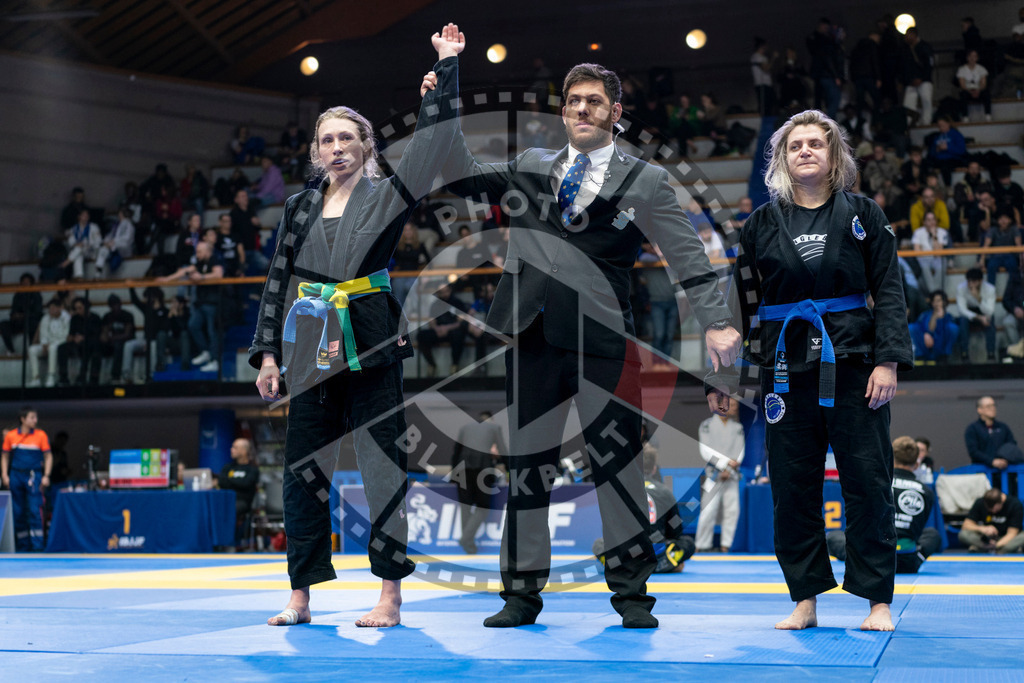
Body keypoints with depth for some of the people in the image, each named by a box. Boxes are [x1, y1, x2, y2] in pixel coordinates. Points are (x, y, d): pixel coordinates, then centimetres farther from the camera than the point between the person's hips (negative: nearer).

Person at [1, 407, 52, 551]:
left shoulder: (41, 435, 1)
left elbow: (48, 456, 4)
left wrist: (46, 476, -4)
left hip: (34, 476, -2)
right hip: (16, 475, 2)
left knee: (35, 511, -11)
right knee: (18, 512, 5)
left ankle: (37, 546, -11)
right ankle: (22, 546, 13)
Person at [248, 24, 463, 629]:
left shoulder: (388, 196, 4)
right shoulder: (300, 207, 13)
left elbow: (433, 139, -5)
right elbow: (279, 281, 13)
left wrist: (448, 64, -7)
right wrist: (268, 352, 8)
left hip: (372, 346, -3)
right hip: (311, 348, 4)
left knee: (383, 466, -3)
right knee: (303, 468, 6)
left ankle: (390, 595, 4)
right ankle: (301, 597, 15)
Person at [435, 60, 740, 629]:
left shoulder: (646, 181, 6)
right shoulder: (531, 167, 15)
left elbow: (689, 257, 2)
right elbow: (463, 179, 15)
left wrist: (716, 322, -8)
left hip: (602, 342, -2)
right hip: (534, 338, 3)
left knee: (618, 463, 1)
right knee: (527, 462, 6)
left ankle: (632, 591, 15)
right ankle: (523, 592, 16)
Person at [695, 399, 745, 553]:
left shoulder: (737, 427, 11)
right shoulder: (707, 425, 0)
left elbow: (740, 452, 6)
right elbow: (706, 451, -7)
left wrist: (729, 470, -8)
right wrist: (726, 462, -14)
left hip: (731, 476, 4)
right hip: (713, 474, -4)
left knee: (732, 510, -3)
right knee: (708, 511, -10)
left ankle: (725, 546, 4)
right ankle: (702, 547, -3)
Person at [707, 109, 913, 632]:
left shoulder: (862, 215, 4)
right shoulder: (763, 223, 7)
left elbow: (889, 290, 2)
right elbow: (739, 301, 10)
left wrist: (888, 360, -9)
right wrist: (720, 374, 8)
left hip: (851, 364, -2)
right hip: (786, 367, 2)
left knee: (867, 483, 0)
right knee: (792, 488, 4)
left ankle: (878, 602, 11)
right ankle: (805, 600, 16)